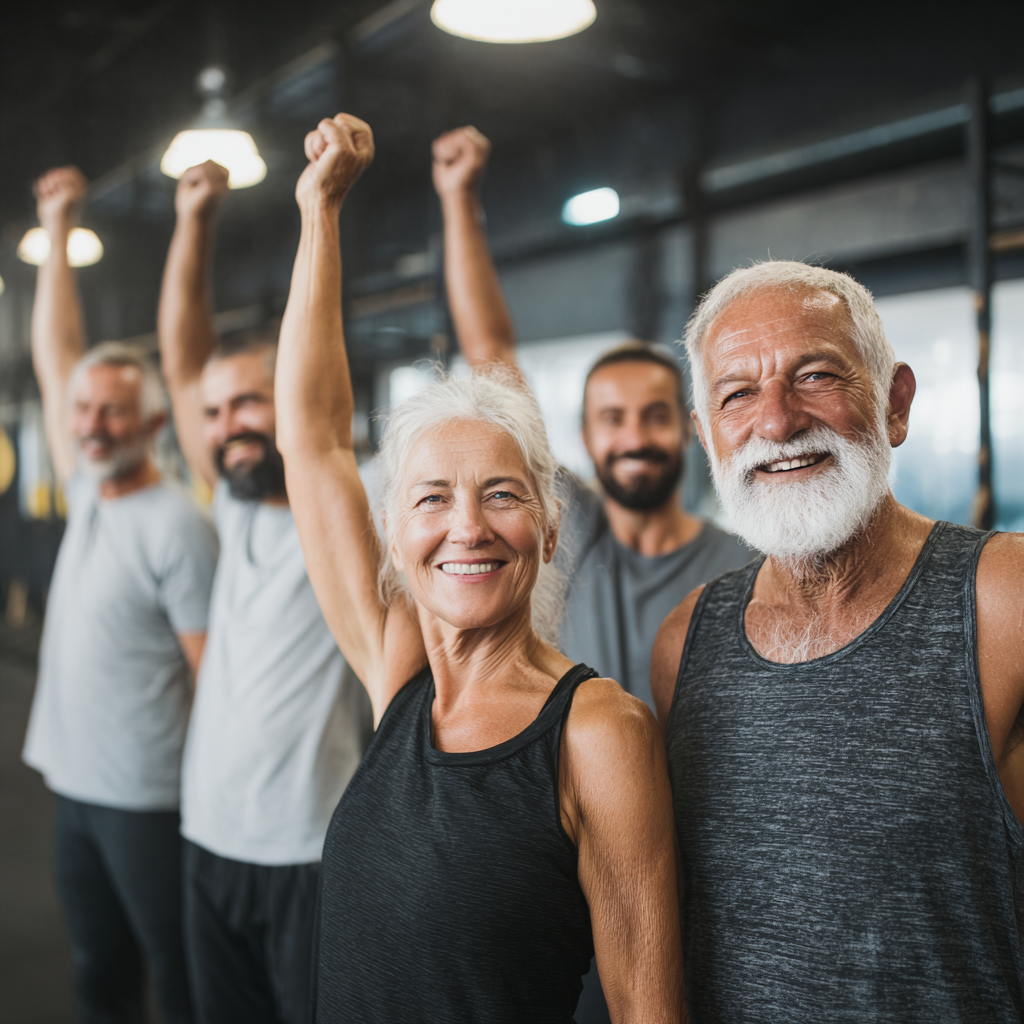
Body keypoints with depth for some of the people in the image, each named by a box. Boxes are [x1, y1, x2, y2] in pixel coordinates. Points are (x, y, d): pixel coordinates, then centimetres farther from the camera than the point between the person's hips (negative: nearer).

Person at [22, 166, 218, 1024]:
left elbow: (217, 672, -14)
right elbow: (53, 355, 12)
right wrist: (59, 231, 13)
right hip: (74, 784, 7)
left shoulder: (178, 526, -15)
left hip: (149, 798, -7)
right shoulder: (87, 492, 6)